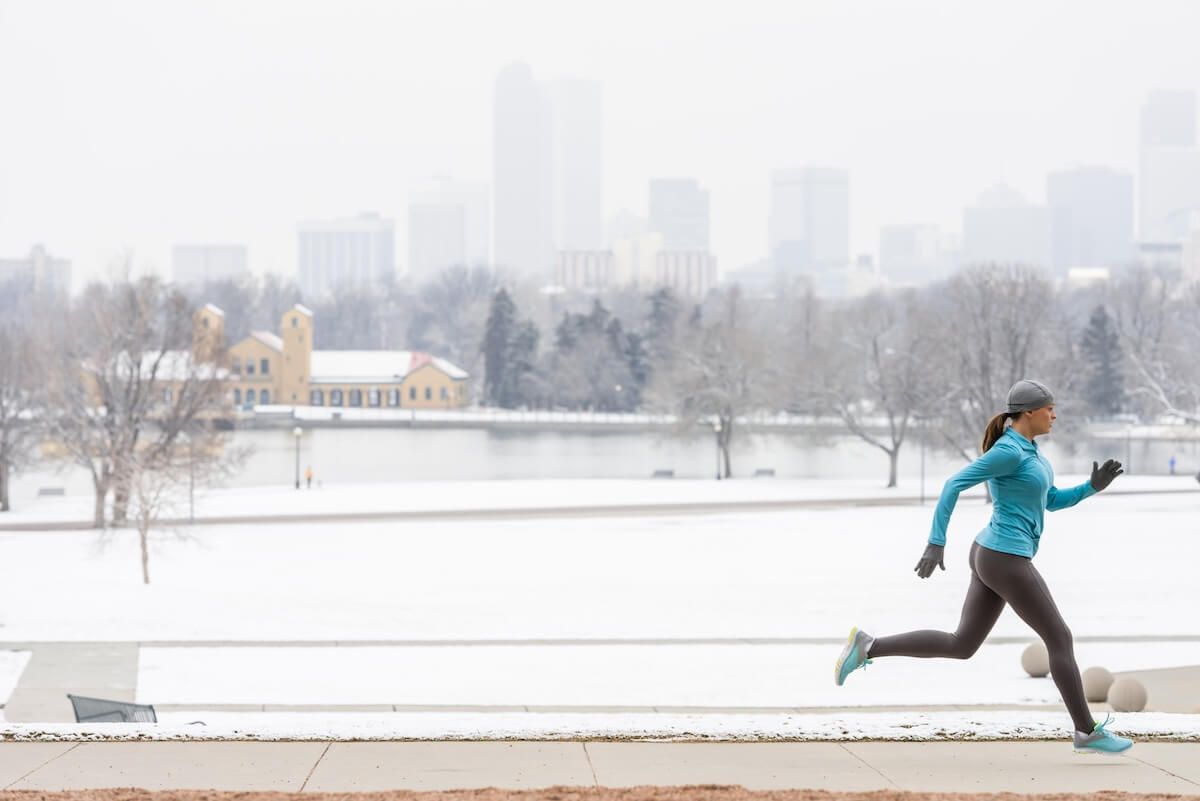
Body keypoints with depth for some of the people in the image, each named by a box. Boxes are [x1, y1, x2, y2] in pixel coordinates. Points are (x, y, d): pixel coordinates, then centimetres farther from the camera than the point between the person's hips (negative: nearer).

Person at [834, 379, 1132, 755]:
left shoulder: (1024, 446, 15)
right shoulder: (1008, 451, -17)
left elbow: (1051, 501, 21)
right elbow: (953, 485, -21)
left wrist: (1093, 486, 5)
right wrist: (936, 543, -25)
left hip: (992, 556, 10)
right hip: (1007, 561, -10)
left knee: (961, 646, 11)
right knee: (1060, 639, 0)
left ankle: (867, 647, 5)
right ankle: (1088, 731, 9)